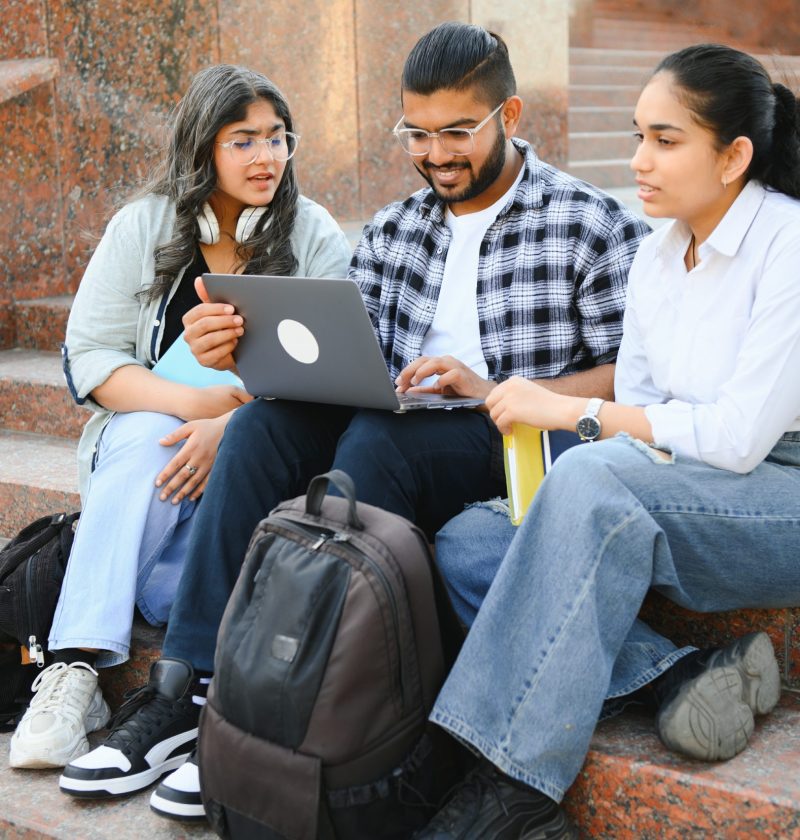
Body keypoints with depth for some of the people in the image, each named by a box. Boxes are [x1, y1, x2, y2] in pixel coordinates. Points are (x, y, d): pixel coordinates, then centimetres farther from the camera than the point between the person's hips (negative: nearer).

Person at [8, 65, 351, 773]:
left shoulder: (315, 237, -1)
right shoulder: (144, 226, 2)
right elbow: (89, 359, -4)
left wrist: (230, 427, -28)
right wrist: (194, 402, -21)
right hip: (144, 437, 1)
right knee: (150, 438, -33)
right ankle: (77, 666, -36)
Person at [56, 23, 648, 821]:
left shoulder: (594, 225, -1)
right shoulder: (391, 232, 15)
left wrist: (492, 393, -18)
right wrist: (247, 351, -10)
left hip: (520, 450, -5)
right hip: (395, 436, 5)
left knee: (376, 437, -32)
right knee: (264, 424, -20)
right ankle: (184, 690, -21)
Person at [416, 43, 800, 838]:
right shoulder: (655, 257, 8)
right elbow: (637, 417, 9)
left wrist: (572, 410, -20)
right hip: (685, 515, 7)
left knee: (596, 475, -36)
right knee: (467, 540, -14)